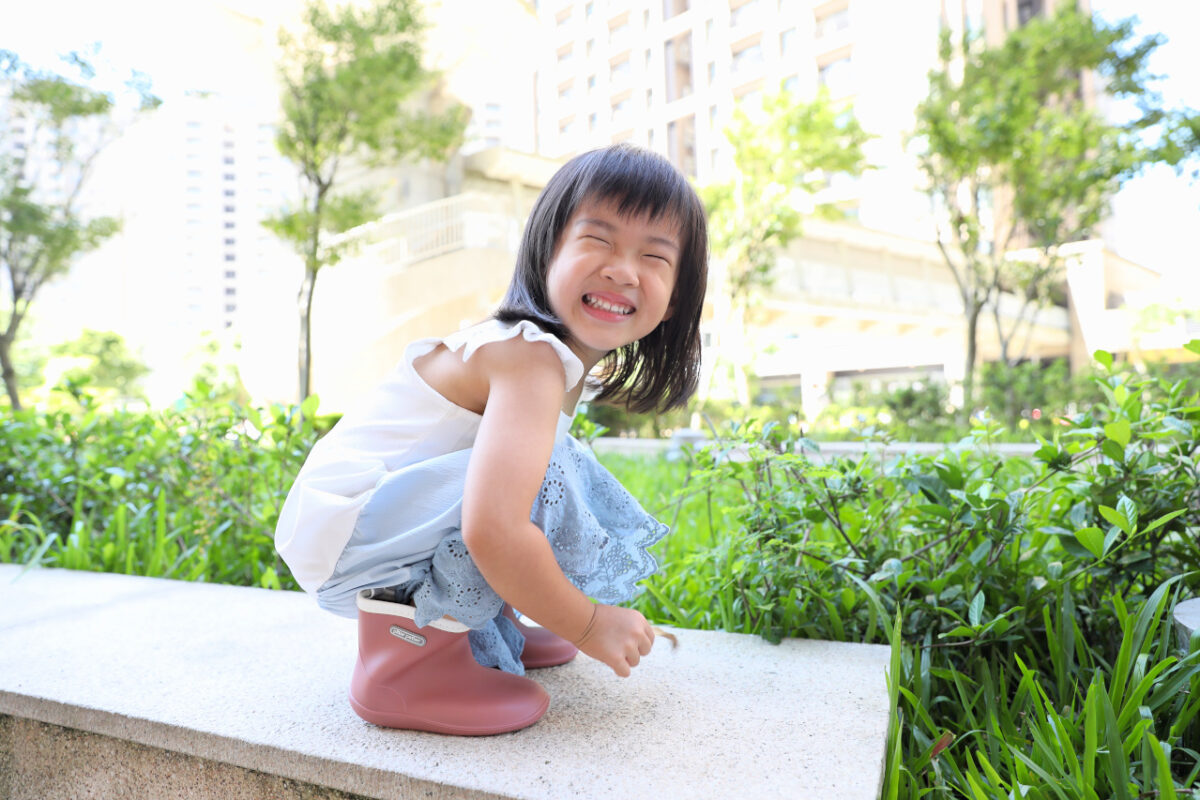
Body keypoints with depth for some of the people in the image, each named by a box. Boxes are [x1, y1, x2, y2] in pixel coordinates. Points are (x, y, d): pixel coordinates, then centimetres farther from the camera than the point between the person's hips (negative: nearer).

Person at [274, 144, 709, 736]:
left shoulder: (562, 354, 5)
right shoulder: (533, 360, -25)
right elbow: (492, 531, -36)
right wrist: (586, 624, -20)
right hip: (341, 530, -10)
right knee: (544, 478, -26)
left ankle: (484, 626, 13)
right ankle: (405, 656, -15)